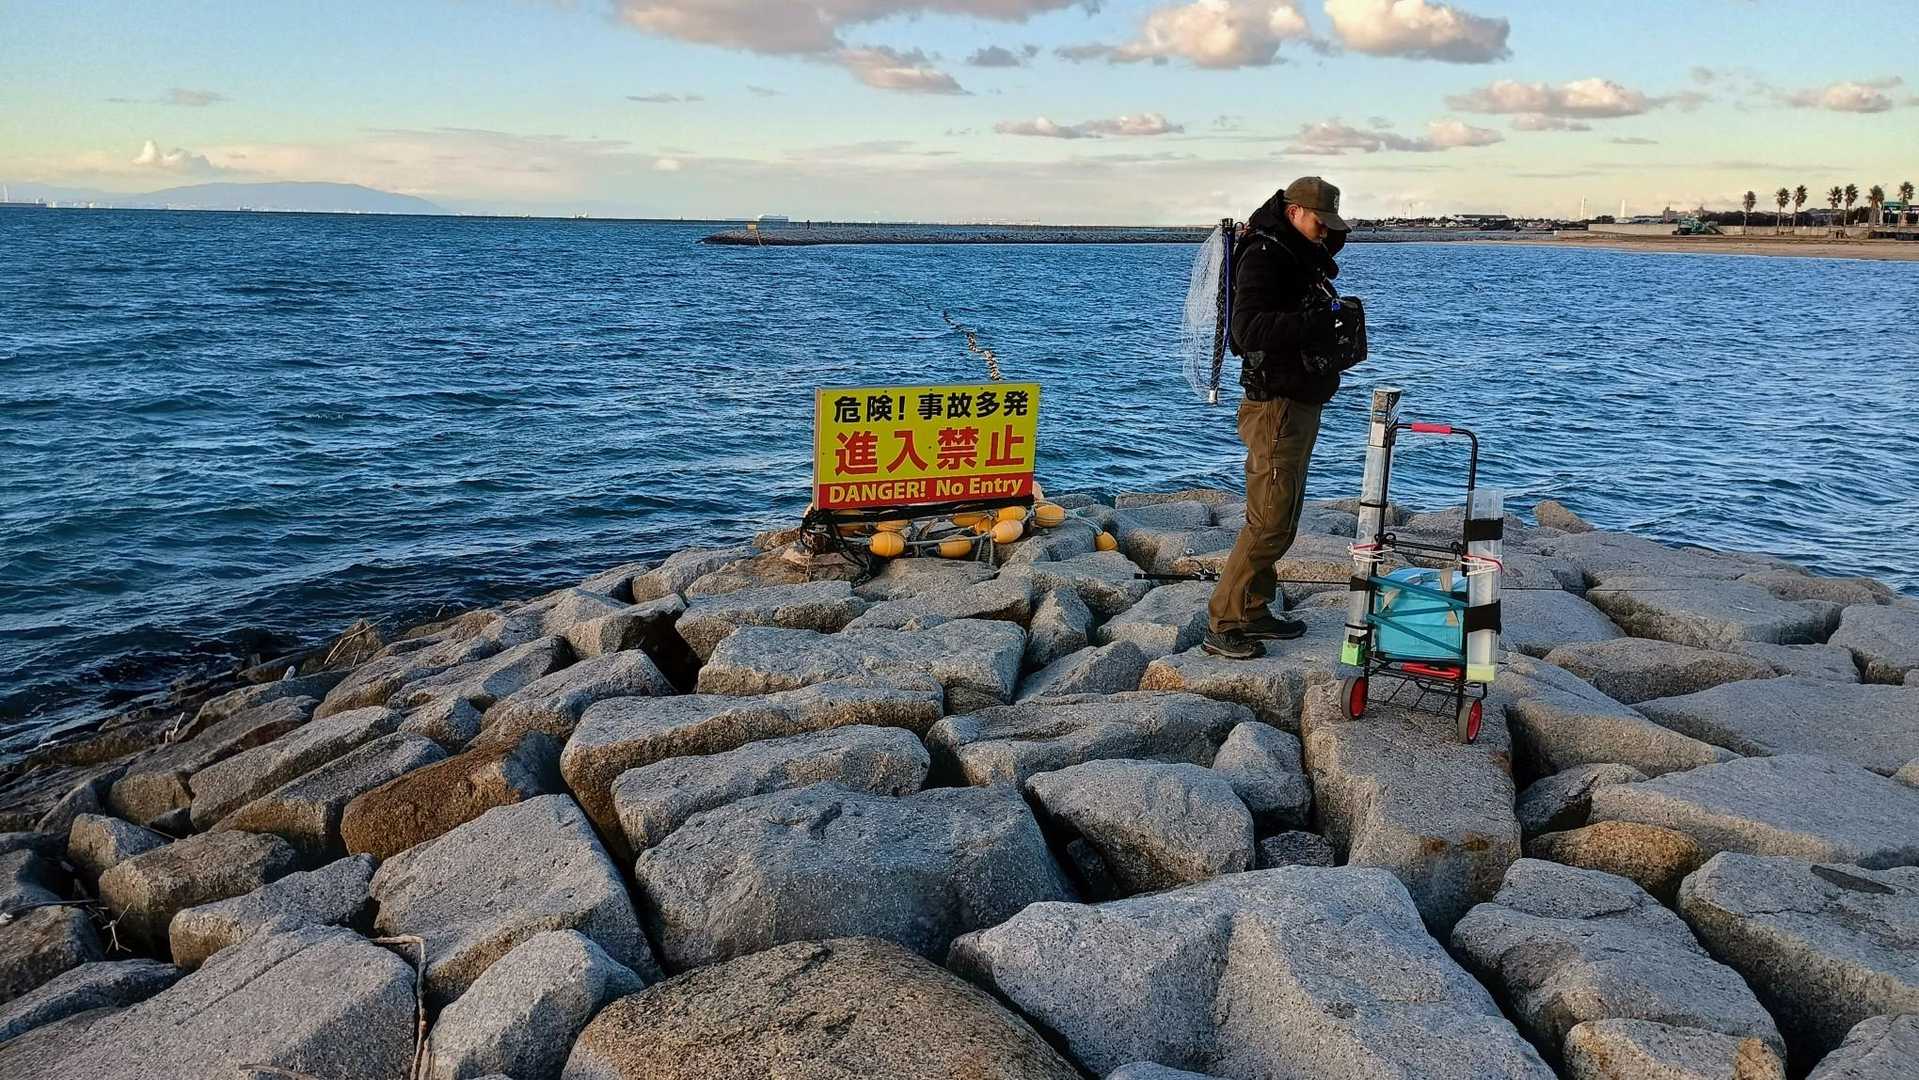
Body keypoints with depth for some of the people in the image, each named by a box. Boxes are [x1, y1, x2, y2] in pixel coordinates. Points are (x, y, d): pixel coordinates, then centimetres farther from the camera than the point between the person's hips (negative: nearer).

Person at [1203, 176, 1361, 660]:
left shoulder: (1303, 258, 15)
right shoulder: (1263, 257, -16)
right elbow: (1249, 330, -29)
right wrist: (1317, 319, -34)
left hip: (1301, 405, 10)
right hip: (1276, 407, -10)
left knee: (1283, 515, 14)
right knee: (1270, 521, -11)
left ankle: (1253, 612, 23)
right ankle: (1222, 625, -5)